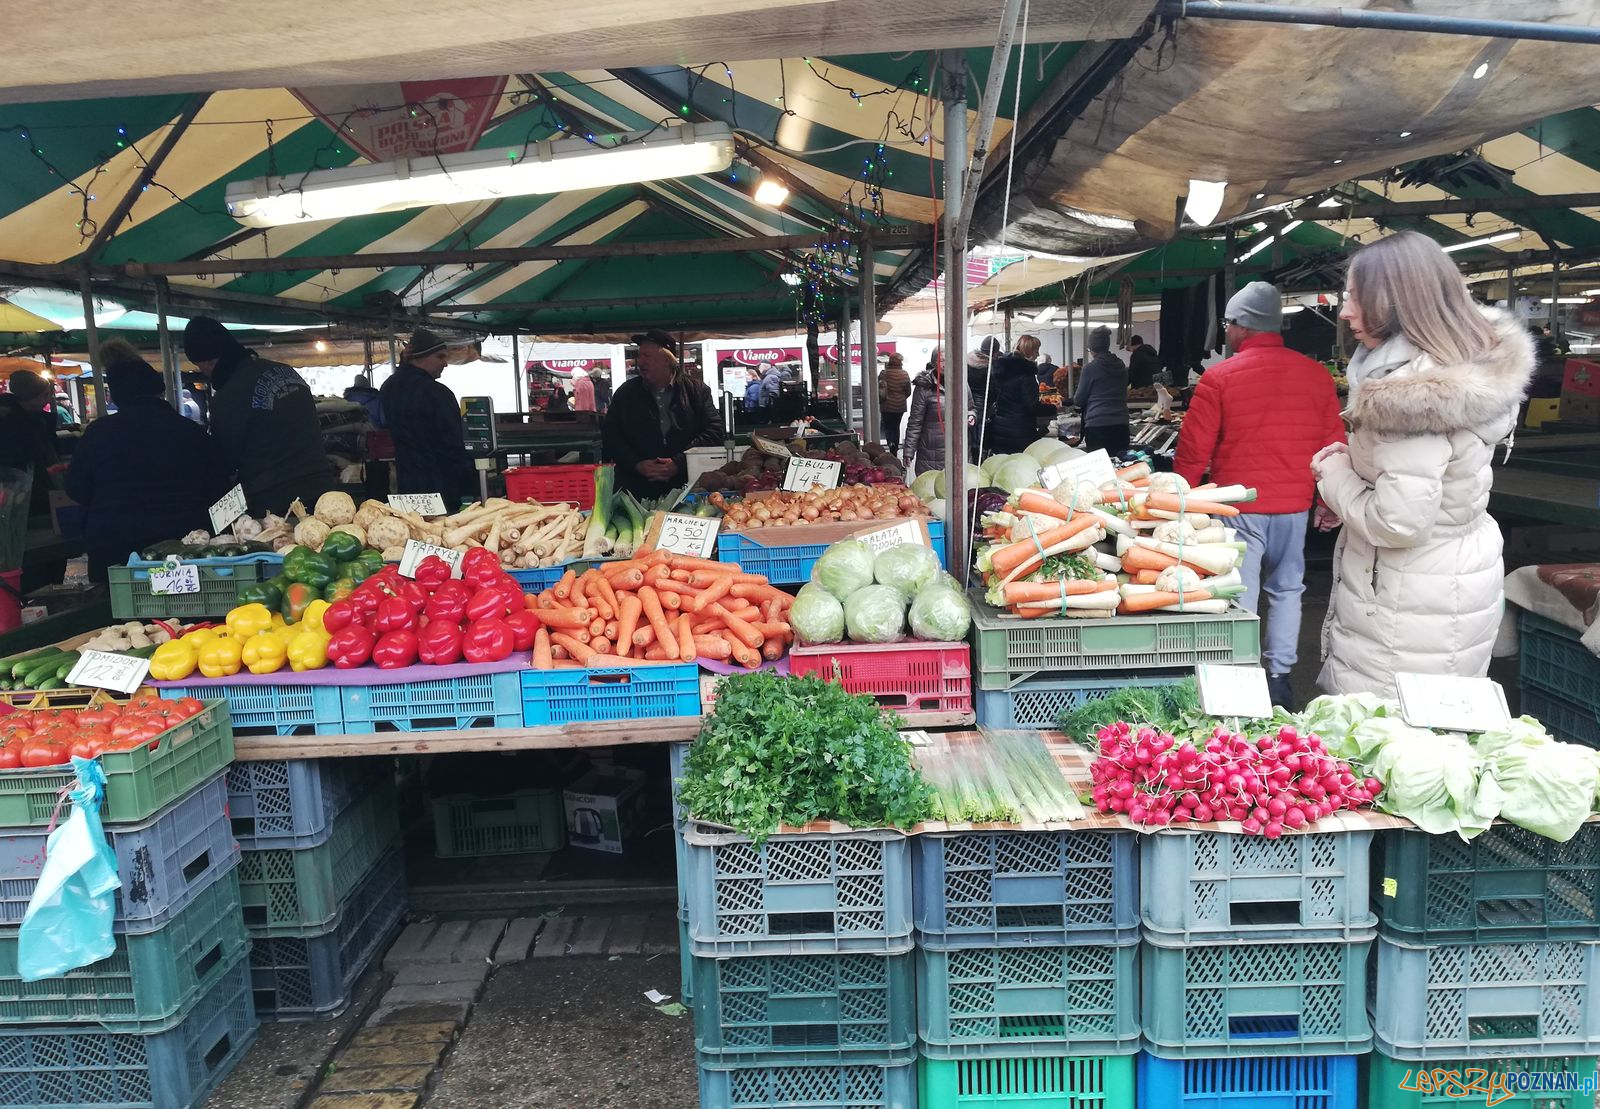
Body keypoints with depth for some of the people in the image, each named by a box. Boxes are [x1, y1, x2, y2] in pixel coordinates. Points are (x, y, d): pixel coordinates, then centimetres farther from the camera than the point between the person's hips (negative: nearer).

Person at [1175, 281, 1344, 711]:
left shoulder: (1219, 377, -8)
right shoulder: (1316, 374, 2)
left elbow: (1193, 451, -6)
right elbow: (1334, 445, 7)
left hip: (1239, 503, -3)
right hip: (1295, 504, 3)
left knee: (1240, 595, 3)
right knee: (1286, 589, 14)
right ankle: (1280, 679, 19)